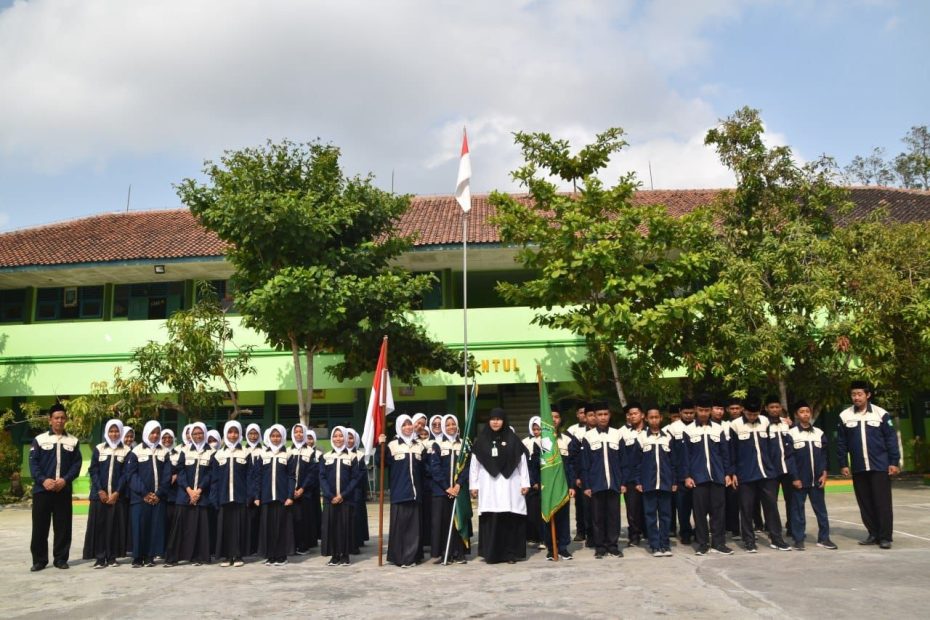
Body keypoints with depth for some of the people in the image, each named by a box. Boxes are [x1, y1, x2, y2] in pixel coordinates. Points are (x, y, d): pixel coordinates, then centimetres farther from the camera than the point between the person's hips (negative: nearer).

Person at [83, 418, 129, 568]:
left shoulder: (126, 451, 4)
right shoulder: (98, 449, 4)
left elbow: (125, 473, 1)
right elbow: (93, 471, 0)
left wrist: (117, 492, -10)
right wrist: (100, 491, -9)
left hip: (116, 495, 0)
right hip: (99, 494, 0)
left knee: (114, 525, 1)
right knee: (99, 525, -2)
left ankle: (112, 556, 7)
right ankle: (100, 557, 3)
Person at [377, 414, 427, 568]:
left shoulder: (419, 445, 11)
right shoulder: (392, 445, 0)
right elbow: (380, 463, -7)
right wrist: (380, 446, -16)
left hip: (415, 492, 3)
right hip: (399, 492, -3)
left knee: (414, 524, 4)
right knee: (399, 524, -2)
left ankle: (412, 556, 12)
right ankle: (398, 557, 6)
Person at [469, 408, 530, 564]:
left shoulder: (513, 439, 4)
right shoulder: (481, 440, 6)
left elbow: (522, 462, 5)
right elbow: (474, 464, 7)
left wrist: (525, 483, 0)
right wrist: (473, 485, 2)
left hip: (509, 485, 0)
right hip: (488, 485, 0)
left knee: (510, 519, 0)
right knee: (490, 520, -1)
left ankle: (510, 553, 8)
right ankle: (491, 554, 6)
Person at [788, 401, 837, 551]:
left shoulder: (819, 433, 8)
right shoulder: (791, 434, -4)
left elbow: (824, 455, 9)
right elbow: (789, 458, -7)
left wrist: (824, 473, -1)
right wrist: (795, 477, -11)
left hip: (817, 479, 4)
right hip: (799, 480, -3)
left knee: (821, 509, 7)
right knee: (798, 510, 2)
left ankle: (824, 538, 17)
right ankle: (799, 539, 8)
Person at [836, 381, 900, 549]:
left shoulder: (881, 413, -3)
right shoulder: (844, 416, 2)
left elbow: (891, 438, -1)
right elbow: (841, 442, 5)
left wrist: (894, 462, -5)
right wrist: (843, 464, 3)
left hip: (880, 466, -2)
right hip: (858, 468, 3)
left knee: (882, 502, -1)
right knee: (865, 503, 8)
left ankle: (885, 537, 5)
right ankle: (873, 534, 18)